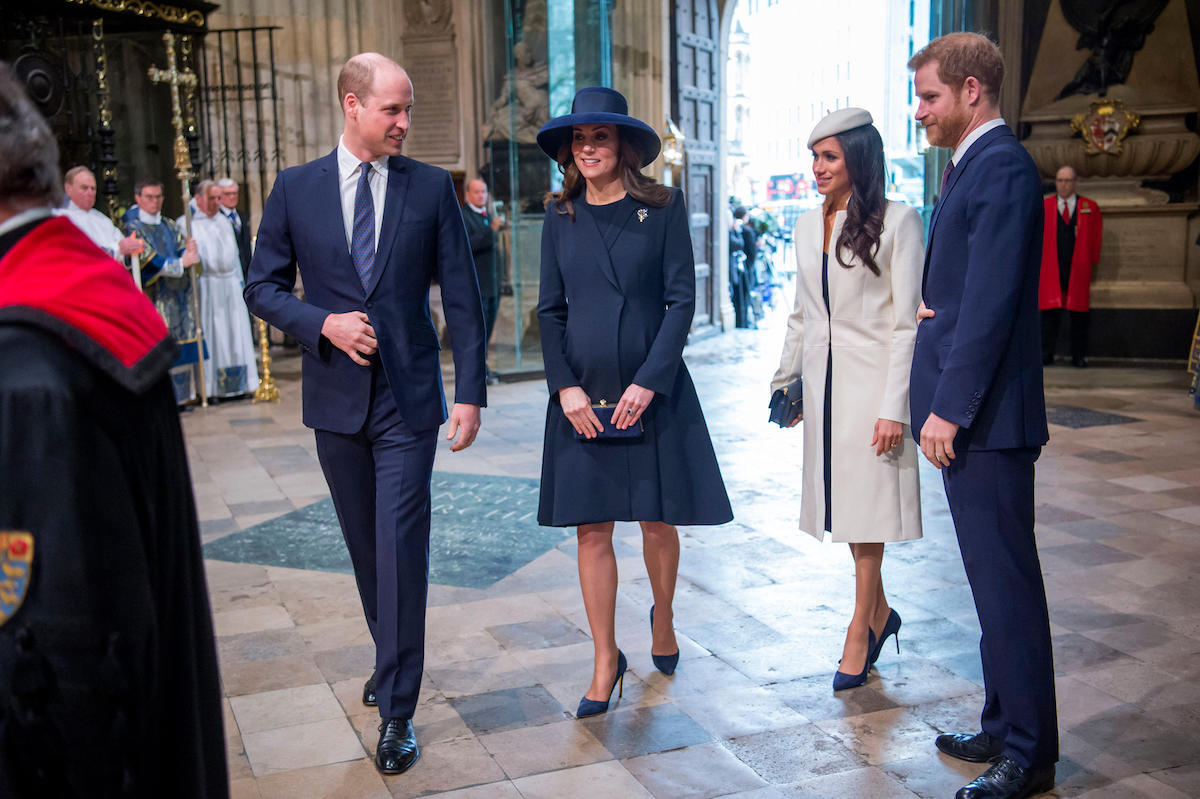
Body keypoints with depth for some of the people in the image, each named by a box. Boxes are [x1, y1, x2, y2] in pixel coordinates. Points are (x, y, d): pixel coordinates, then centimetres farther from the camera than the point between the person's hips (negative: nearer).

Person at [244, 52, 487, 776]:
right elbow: (263, 286, 6)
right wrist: (324, 324, -13)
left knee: (402, 547, -5)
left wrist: (471, 391, -5)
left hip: (408, 397, -2)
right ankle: (391, 659, 38)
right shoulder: (296, 188, 2)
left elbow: (462, 297, -1)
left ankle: (397, 709, 6)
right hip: (336, 396, 2)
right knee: (366, 546, 15)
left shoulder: (432, 187, -1)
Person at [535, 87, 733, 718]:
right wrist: (565, 386, -6)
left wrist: (648, 382, -13)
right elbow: (549, 310, 7)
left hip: (654, 391, -2)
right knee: (591, 528, 3)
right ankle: (605, 660, 15)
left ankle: (663, 620, 36)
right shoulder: (561, 217, 7)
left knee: (658, 520, 7)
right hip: (583, 396, 2)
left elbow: (681, 300, -4)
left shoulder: (663, 207, -1)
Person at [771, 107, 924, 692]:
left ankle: (860, 631, 12)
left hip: (871, 380, -6)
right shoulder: (808, 226, 11)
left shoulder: (897, 222, -8)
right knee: (845, 503, 11)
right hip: (824, 381, 6)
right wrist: (784, 381, 16)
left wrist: (893, 407, -15)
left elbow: (908, 323, -11)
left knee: (866, 508, 0)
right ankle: (877, 611, 28)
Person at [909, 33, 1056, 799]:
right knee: (993, 578, 17)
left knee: (1006, 581, -1)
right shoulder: (976, 165, 17)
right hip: (966, 415, 10)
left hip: (985, 417, -10)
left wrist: (948, 407, -20)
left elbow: (990, 302, -20)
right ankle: (1005, 727, 30)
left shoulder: (1002, 166, -14)